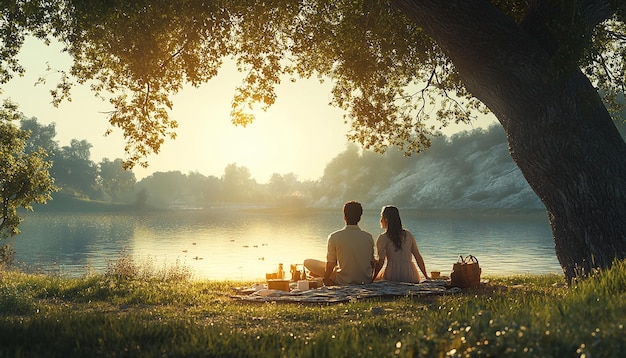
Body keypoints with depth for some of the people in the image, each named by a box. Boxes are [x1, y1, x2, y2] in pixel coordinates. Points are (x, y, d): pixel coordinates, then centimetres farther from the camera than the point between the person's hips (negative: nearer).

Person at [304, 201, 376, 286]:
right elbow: (372, 262, 5)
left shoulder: (334, 237, -14)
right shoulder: (369, 237, -6)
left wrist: (326, 280, 10)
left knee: (307, 262, 8)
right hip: (367, 281, 3)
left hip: (343, 283, -3)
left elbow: (330, 265, -8)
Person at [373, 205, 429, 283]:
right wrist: (426, 276, 17)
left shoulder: (382, 238, -2)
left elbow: (380, 261, -9)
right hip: (411, 278, 4)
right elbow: (418, 257, 11)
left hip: (392, 276, -4)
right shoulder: (408, 234, 11)